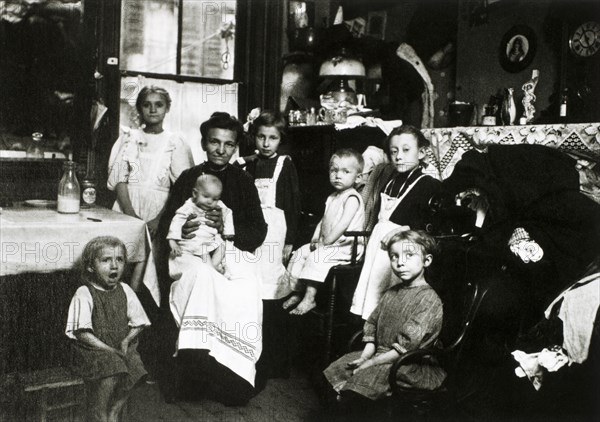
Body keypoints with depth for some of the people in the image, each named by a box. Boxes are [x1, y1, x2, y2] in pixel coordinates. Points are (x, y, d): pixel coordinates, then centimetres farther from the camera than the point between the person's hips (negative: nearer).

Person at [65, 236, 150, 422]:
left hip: (122, 347, 5)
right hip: (92, 349, -5)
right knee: (110, 372, -28)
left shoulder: (124, 290, 4)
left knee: (134, 369, -18)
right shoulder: (84, 294, -10)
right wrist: (109, 350, -18)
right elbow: (82, 333, -13)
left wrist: (126, 341, -8)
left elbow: (138, 323, 10)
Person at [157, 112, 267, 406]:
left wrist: (227, 227, -13)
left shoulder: (243, 182, 13)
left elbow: (258, 234, 4)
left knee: (241, 296, -30)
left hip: (233, 255, 0)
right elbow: (164, 228, 8)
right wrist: (180, 232, -14)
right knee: (200, 280, -33)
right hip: (192, 254, 0)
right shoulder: (188, 178, 14)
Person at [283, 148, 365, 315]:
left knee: (316, 257, -27)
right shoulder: (332, 198, 17)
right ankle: (298, 292, 10)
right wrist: (315, 238, 4)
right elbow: (323, 221, 20)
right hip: (325, 244, 9)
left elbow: (344, 223, -22)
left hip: (344, 245, -9)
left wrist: (327, 241, -21)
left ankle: (309, 299, -22)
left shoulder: (352, 198, -12)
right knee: (299, 253, 4)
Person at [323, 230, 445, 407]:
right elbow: (372, 326, 14)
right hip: (382, 353, 8)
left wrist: (371, 362, -18)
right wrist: (364, 357, -1)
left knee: (368, 376, -27)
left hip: (414, 367, -8)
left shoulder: (428, 299, -17)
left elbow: (407, 345, -21)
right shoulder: (391, 293, 11)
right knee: (342, 365, 2)